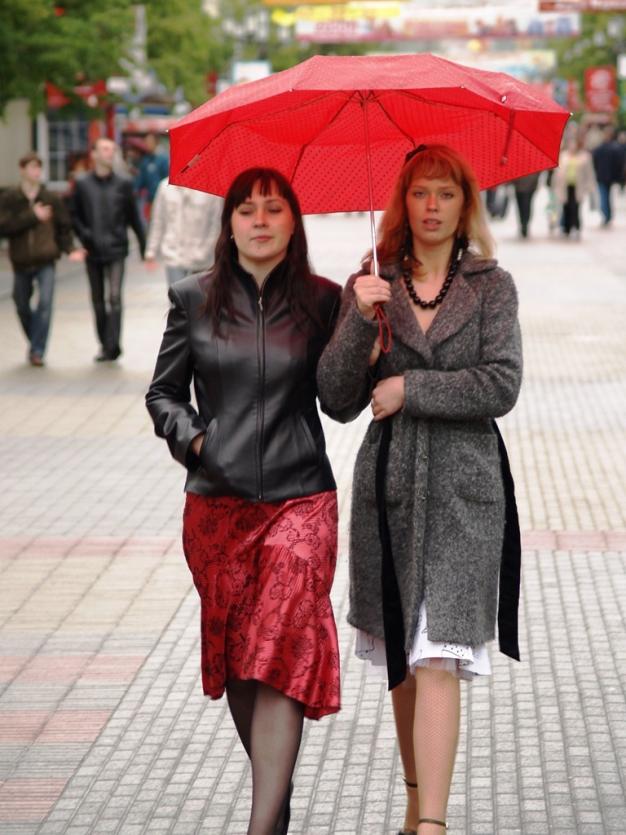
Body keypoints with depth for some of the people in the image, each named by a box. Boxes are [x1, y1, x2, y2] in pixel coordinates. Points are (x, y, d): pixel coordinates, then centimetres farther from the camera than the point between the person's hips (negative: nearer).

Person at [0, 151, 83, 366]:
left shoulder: (51, 198, 2)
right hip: (21, 262, 1)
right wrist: (32, 217, -18)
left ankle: (37, 351, -15)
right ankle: (36, 345, 34)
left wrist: (70, 249, -7)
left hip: (45, 261, -1)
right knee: (22, 308, 11)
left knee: (45, 303, -18)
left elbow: (63, 227, 9)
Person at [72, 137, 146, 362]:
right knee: (98, 300, 9)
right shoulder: (82, 185, 5)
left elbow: (133, 217, 8)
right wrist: (84, 234, -9)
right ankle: (104, 343, 20)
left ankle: (112, 344, -16)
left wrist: (143, 246, 8)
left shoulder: (123, 184, 4)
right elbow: (74, 215, 8)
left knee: (114, 297, -14)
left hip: (116, 250, -2)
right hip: (93, 251, 2)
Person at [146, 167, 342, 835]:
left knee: (283, 654, -12)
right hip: (217, 504, 2)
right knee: (233, 655, 9)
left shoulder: (322, 301, 4)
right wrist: (191, 436, -5)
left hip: (300, 502, -2)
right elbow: (163, 392, 14)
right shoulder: (194, 300, 6)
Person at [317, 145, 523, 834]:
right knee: (399, 656, 12)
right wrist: (360, 322, -15)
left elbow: (502, 384, -9)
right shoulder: (370, 287, 6)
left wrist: (410, 389, -10)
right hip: (389, 485, 3)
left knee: (437, 657, -12)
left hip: (463, 489, -3)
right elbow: (337, 400, -1)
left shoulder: (491, 286, 2)